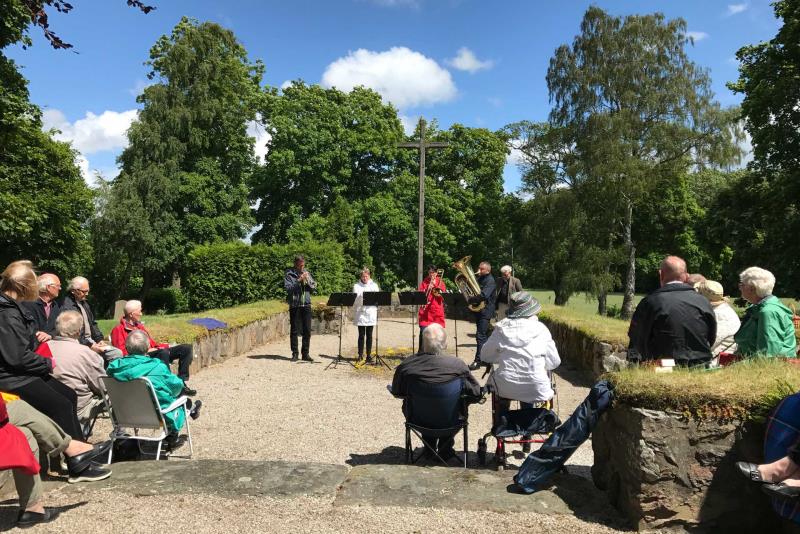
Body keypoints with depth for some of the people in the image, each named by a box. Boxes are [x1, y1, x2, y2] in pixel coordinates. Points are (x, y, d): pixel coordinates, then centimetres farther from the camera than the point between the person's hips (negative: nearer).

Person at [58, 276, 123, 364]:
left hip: (91, 341, 9)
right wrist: (89, 345, -21)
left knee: (117, 353, -5)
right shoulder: (66, 307, -13)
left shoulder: (84, 303, 17)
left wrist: (100, 339, 7)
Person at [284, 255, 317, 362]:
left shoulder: (307, 273, 12)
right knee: (294, 331, 1)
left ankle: (305, 354, 12)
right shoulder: (289, 274, 0)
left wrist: (308, 280, -7)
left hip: (306, 305, 3)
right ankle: (294, 354, 9)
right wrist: (299, 280, -17)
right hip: (294, 305, -3)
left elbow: (314, 288, 10)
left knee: (307, 331, 4)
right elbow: (288, 288, -11)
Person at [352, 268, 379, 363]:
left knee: (369, 335, 5)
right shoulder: (356, 286, 4)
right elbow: (354, 299, -3)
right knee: (361, 335, -1)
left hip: (371, 313, 2)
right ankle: (360, 354, 8)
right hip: (360, 313, -1)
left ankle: (369, 354, 11)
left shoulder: (374, 285, 10)